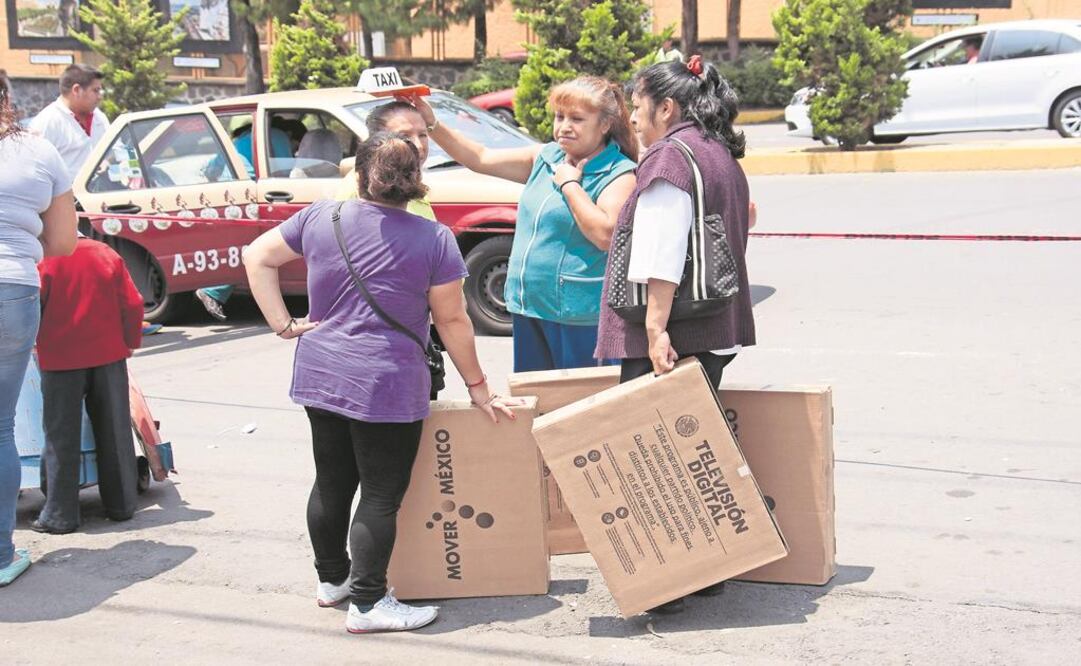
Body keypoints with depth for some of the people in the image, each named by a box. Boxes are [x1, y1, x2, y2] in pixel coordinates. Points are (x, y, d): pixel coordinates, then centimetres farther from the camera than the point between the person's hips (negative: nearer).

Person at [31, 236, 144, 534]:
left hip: (61, 360, -3)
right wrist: (131, 341, 13)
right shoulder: (106, 253, 0)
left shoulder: (43, 261, -11)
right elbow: (133, 304, 0)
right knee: (114, 432, 12)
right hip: (109, 355, 3)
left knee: (62, 438, 5)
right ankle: (121, 505, 18)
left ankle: (60, 515, 7)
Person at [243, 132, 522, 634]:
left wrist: (283, 323, 7)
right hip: (387, 387, -5)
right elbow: (452, 320, -4)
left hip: (319, 378, 5)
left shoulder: (321, 218, 4)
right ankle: (368, 603, 8)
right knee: (381, 496, 4)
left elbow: (257, 257, 10)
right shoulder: (433, 239, -7)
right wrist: (477, 389, 4)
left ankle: (331, 579, 34)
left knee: (331, 483, 18)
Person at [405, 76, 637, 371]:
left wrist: (570, 183, -14)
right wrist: (432, 125, 3)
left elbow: (605, 235, -24)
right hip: (528, 308, 7)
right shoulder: (546, 157, 11)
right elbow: (480, 158, 13)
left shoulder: (620, 174, -10)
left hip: (579, 319, -7)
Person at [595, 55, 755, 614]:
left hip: (670, 336, -10)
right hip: (716, 331, 10)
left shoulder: (669, 156, -9)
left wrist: (655, 327, -24)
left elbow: (663, 253, -20)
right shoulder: (721, 155, 21)